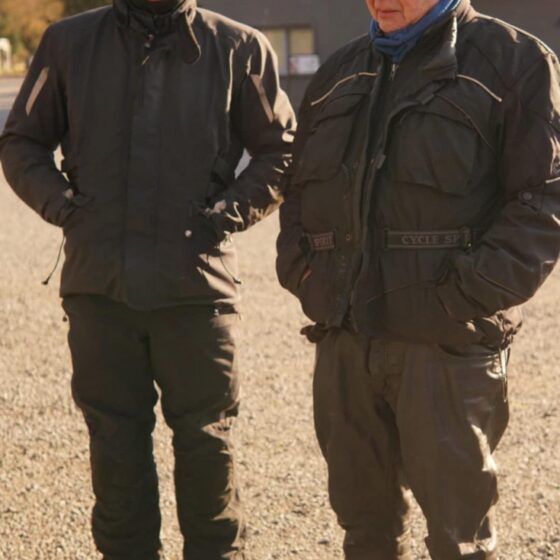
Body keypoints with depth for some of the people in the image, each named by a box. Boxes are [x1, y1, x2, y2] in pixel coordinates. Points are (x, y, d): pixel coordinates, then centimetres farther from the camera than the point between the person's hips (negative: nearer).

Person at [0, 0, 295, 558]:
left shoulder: (239, 48, 3)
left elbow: (280, 151, 7)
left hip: (197, 284, -1)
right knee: (115, 446, 9)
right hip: (98, 283, 2)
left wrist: (228, 213, -6)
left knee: (206, 443, 6)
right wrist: (61, 203, -3)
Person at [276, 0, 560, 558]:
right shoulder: (339, 73, 17)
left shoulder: (515, 61, -1)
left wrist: (470, 293, -16)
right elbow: (299, 188, 24)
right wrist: (300, 271, 7)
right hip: (343, 338, 6)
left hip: (448, 342, -5)